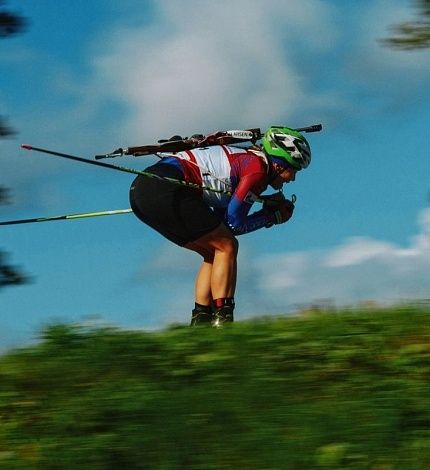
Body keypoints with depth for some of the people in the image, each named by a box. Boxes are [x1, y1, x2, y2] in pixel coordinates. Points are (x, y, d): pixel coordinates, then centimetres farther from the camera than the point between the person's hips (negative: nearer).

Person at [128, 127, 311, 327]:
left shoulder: (242, 159, 25)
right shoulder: (258, 167, -2)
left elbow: (221, 222, 20)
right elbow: (234, 224, -3)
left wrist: (269, 208, 15)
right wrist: (272, 216, 11)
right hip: (165, 188, -10)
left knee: (215, 253, 17)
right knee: (227, 247, -2)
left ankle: (200, 323, 11)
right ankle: (221, 322, -9)